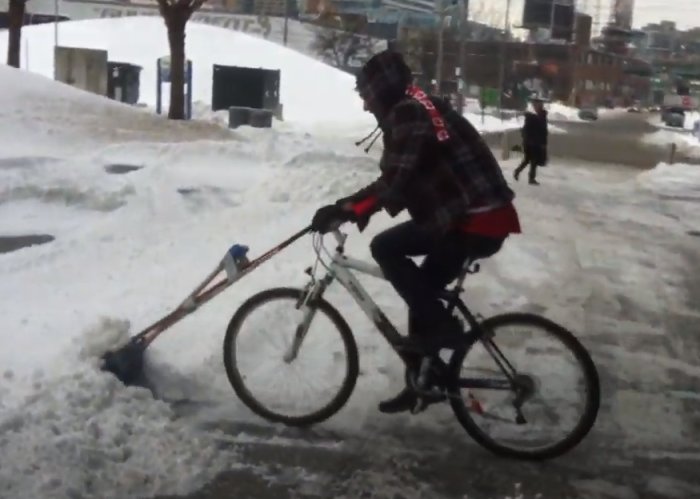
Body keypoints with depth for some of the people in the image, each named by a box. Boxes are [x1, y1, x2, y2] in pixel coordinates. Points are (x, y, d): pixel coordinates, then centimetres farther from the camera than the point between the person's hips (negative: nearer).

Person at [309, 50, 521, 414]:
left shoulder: (407, 113, -11)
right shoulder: (416, 109, 20)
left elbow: (399, 179, -23)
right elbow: (397, 178, 22)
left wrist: (348, 209, -22)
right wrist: (350, 205, 15)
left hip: (475, 221, -10)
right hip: (485, 218, 10)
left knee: (385, 247, -12)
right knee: (421, 292, 15)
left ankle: (440, 325, -5)